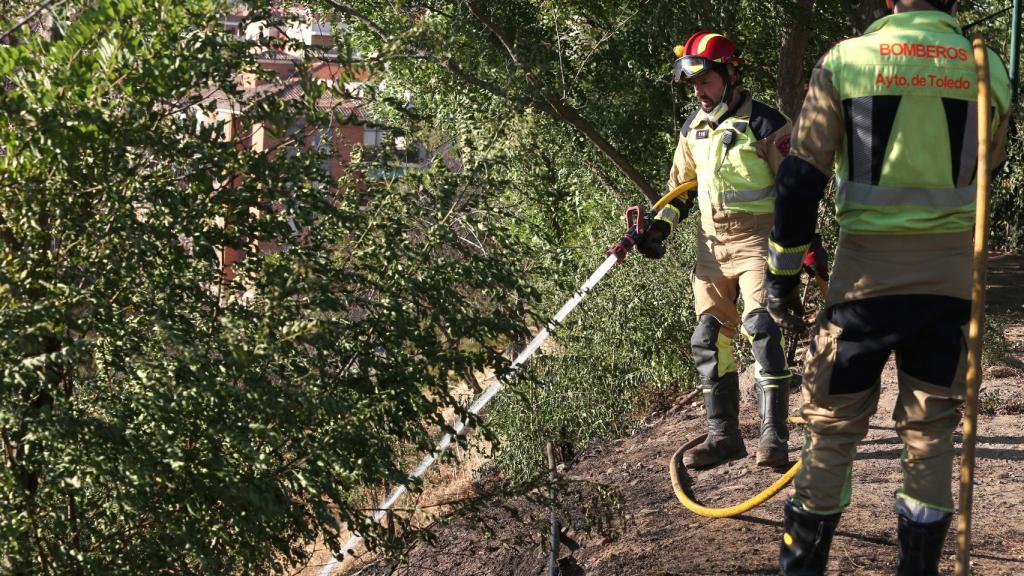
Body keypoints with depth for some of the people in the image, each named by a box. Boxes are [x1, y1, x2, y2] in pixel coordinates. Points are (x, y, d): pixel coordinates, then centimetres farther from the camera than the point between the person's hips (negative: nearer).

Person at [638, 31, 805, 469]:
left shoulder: (765, 124, -8)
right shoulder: (693, 128, 12)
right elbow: (680, 185, 21)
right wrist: (660, 227, 7)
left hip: (757, 240, -7)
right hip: (712, 244, 7)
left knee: (761, 331, -17)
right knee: (708, 340, 6)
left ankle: (773, 437, -15)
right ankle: (723, 435, 15)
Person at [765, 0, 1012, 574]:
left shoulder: (845, 60, -6)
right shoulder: (988, 70, 1)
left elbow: (801, 177, -6)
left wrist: (783, 272, 2)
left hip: (870, 268, -2)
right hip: (954, 273, 2)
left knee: (834, 424, 9)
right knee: (932, 430, 12)